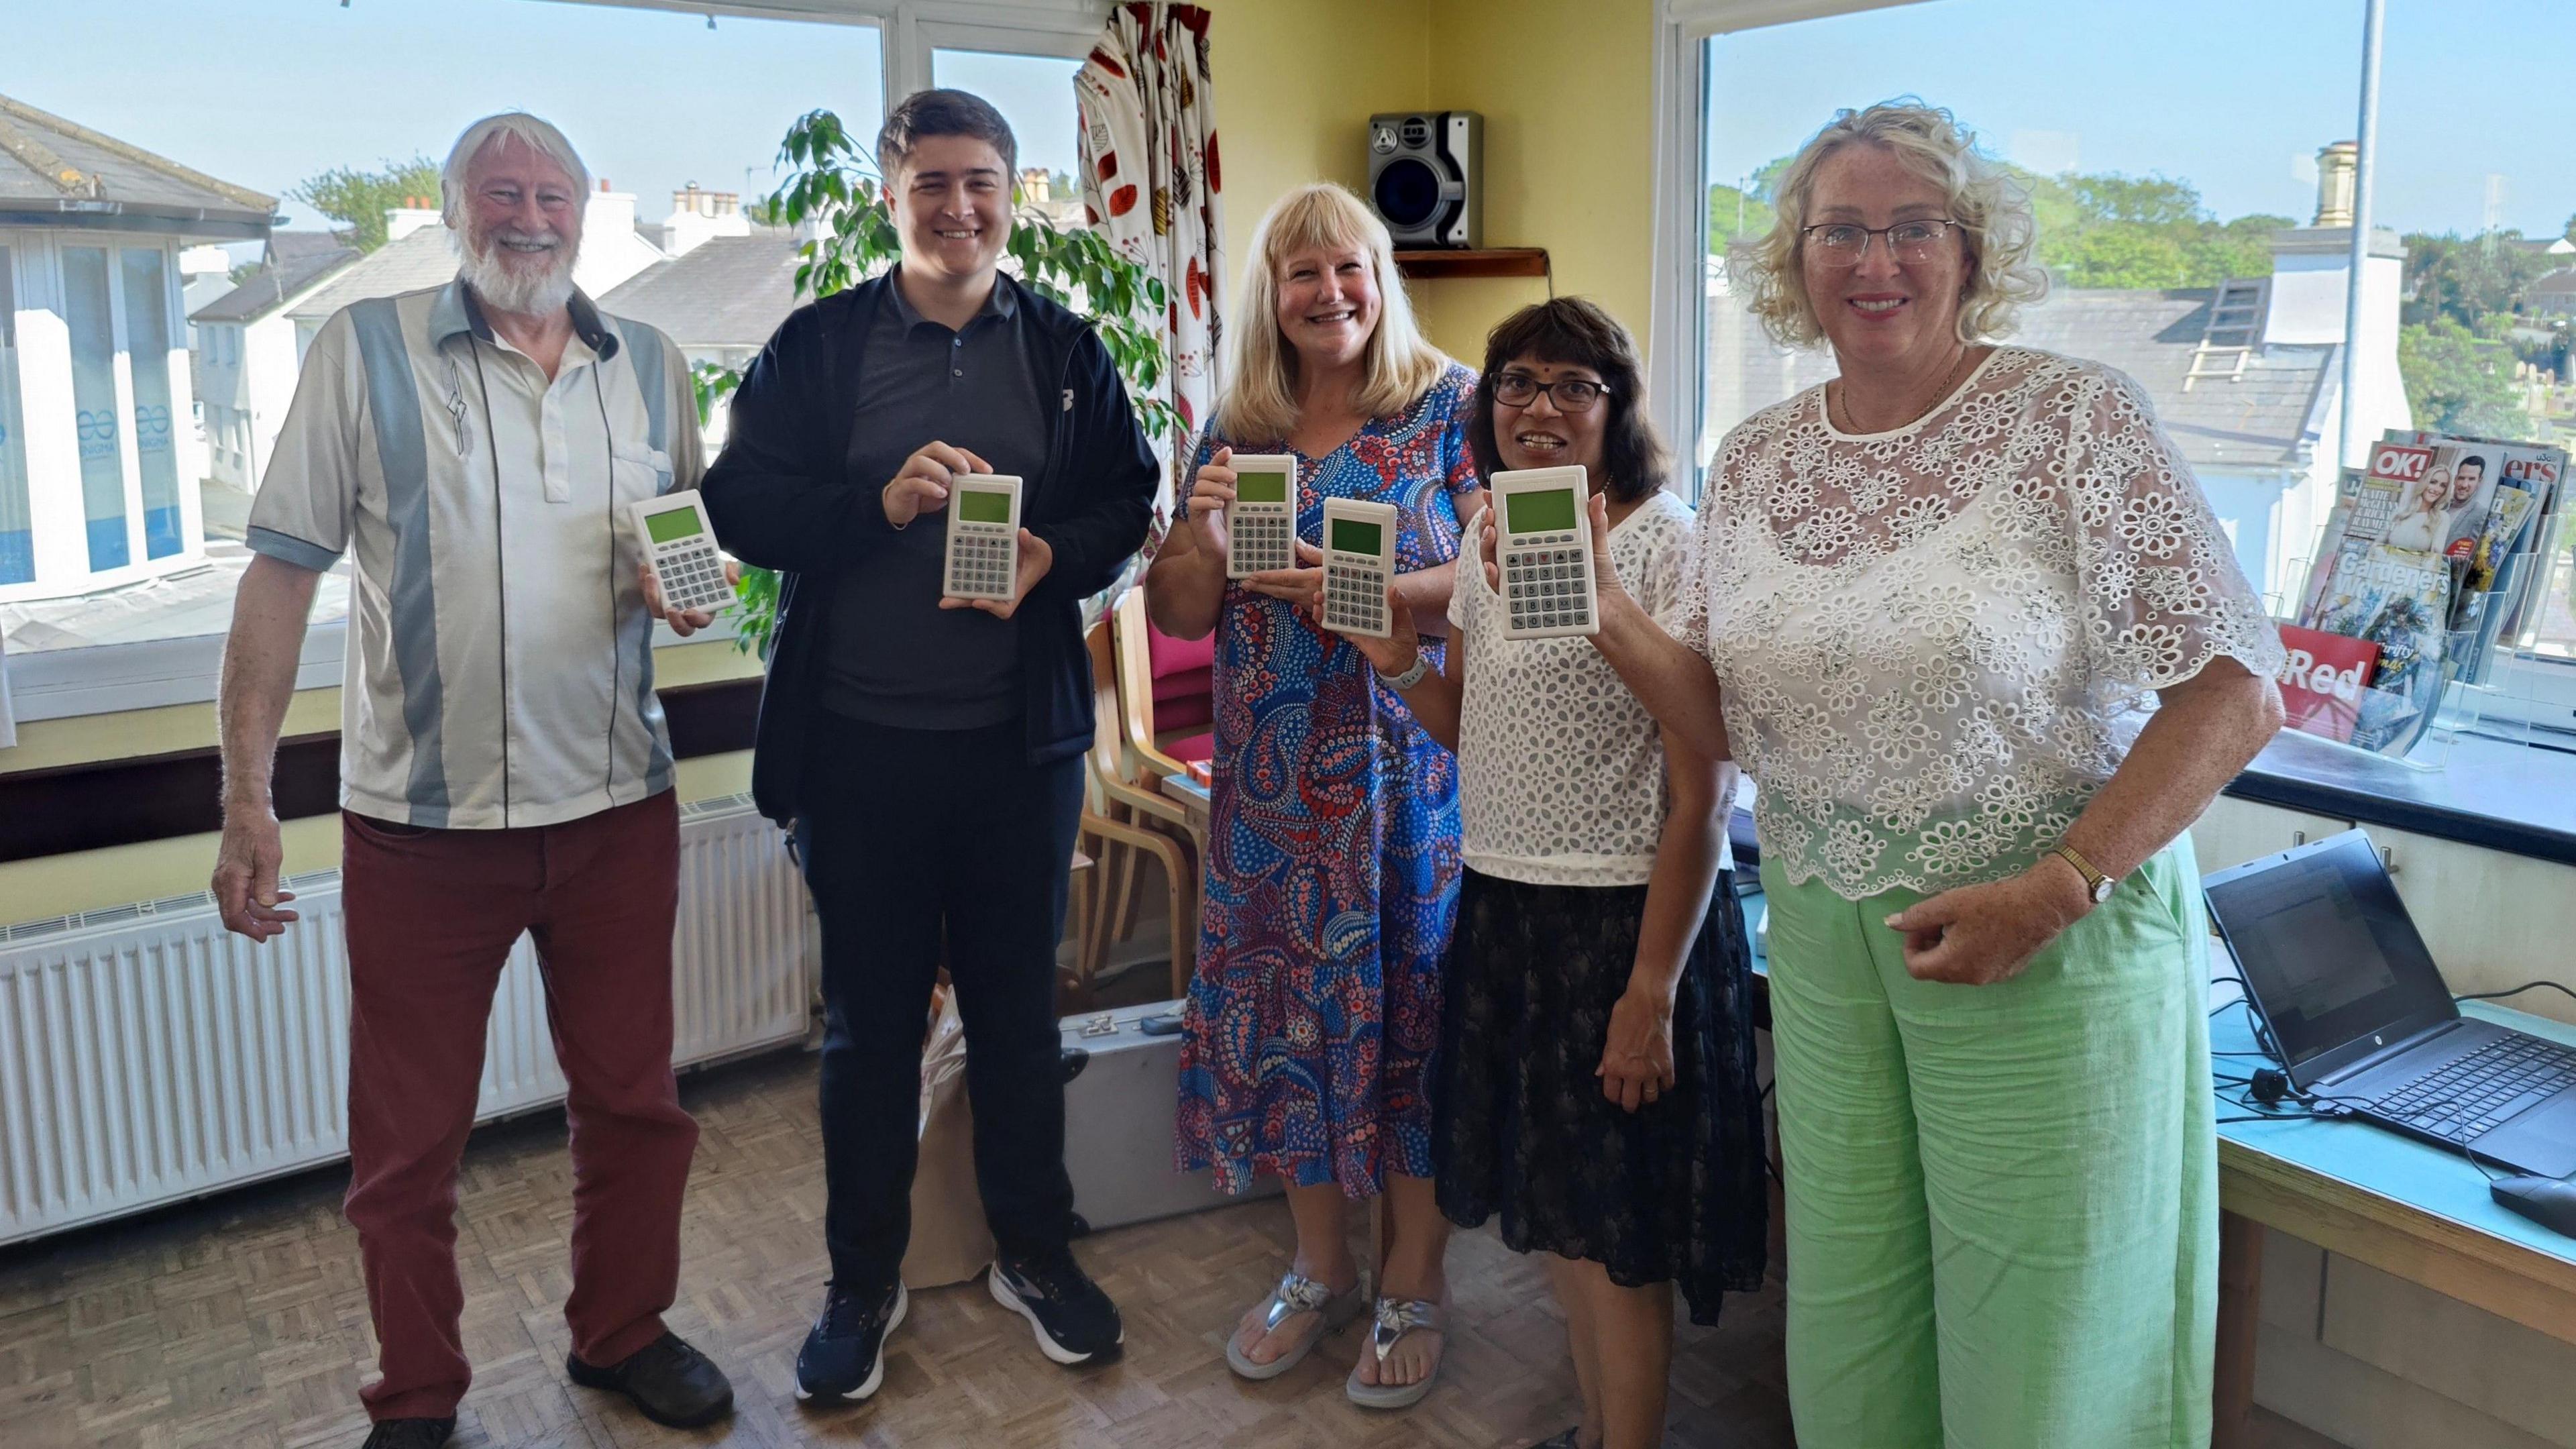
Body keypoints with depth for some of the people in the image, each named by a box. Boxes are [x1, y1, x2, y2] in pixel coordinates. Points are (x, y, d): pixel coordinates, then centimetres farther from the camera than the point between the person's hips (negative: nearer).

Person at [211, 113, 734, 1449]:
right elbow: (283, 569, -5)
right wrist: (246, 796, -9)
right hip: (421, 823, -3)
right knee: (408, 1140, 10)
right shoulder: (363, 350, -3)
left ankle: (622, 1334, 36)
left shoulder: (651, 365, 7)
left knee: (632, 1102, 14)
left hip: (619, 807, 3)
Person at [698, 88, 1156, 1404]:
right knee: (869, 1022, 11)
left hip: (1022, 740, 1)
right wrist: (881, 503, -19)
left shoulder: (1066, 351, 6)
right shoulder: (816, 345, 1)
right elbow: (738, 501, -4)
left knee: (1018, 1006, 14)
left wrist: (1053, 558, -16)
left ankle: (1035, 1254, 32)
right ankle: (863, 1283, 27)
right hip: (859, 742, -1)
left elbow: (1126, 497, 4)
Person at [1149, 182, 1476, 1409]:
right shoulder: (1235, 430, 9)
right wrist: (1200, 532, -11)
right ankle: (1318, 1267, 29)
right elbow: (1178, 615, 9)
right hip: (1275, 784, 4)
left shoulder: (1452, 406, 0)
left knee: (1408, 1006, 3)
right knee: (1286, 1008, 9)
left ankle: (1412, 1282, 22)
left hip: (1411, 773, -3)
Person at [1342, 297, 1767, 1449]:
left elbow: (1701, 795, -16)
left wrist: (1652, 990, -18)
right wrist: (1396, 663, -3)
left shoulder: (1668, 549, -13)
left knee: (1615, 1232, 6)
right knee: (1549, 1209, 19)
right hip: (1502, 907, 7)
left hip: (1623, 914, -7)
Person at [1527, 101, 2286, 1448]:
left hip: (2051, 946, -4)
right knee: (1846, 1341, 16)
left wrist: (2056, 887, -22)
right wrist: (1603, 614, -8)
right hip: (1822, 946, 5)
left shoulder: (2075, 417, -10)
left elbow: (2234, 691, -12)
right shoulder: (1754, 461, 5)